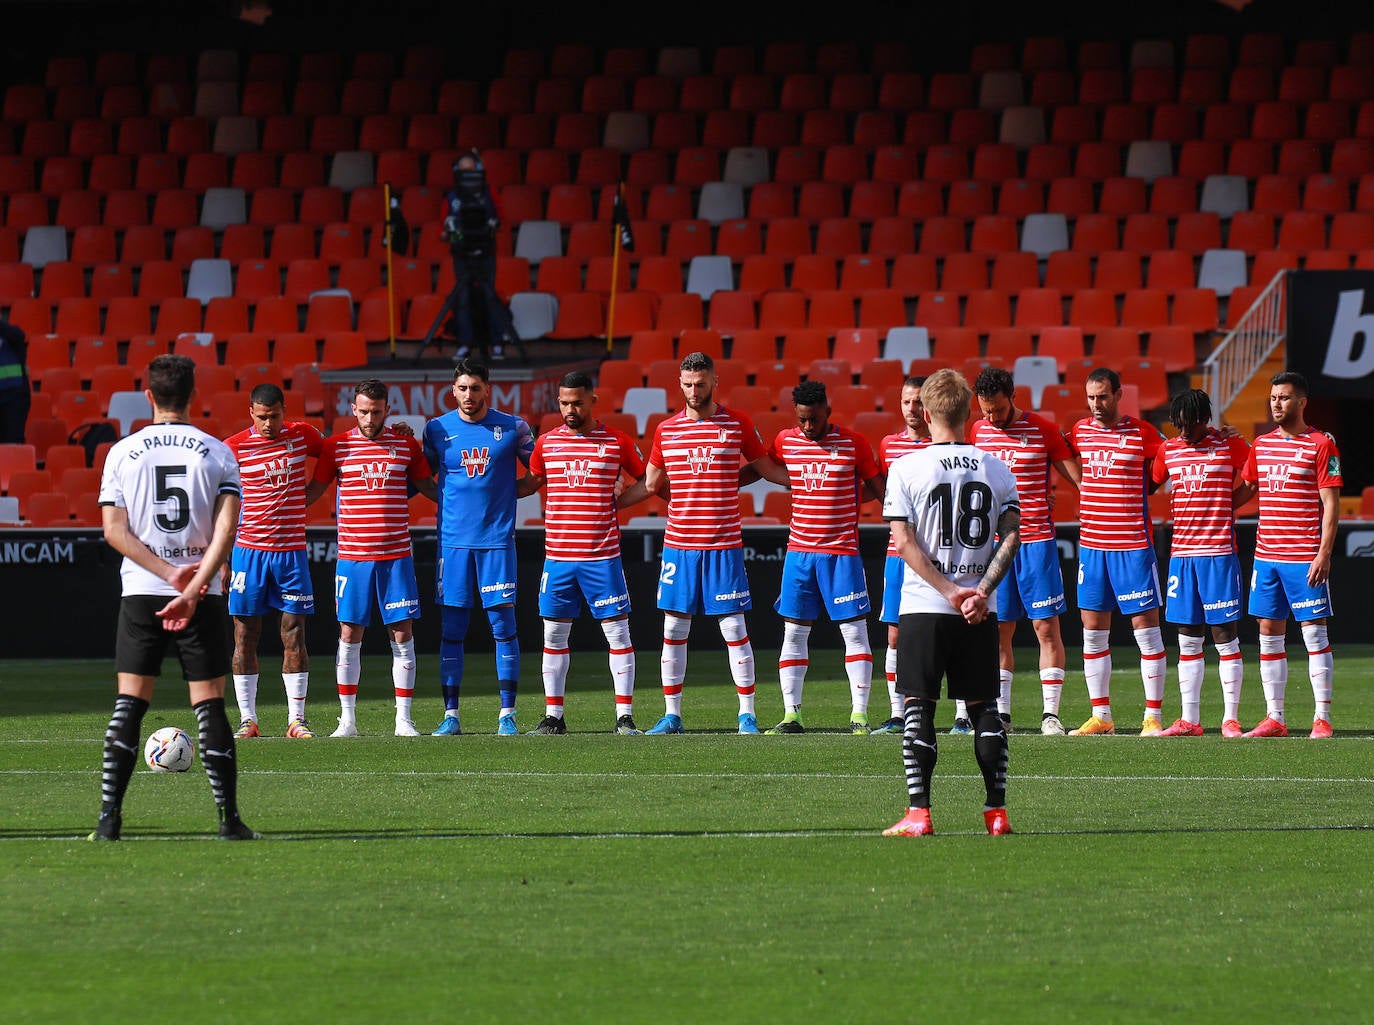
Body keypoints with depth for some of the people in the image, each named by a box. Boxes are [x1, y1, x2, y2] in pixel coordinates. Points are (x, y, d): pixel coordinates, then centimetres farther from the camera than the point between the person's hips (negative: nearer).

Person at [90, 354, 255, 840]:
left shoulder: (122, 453, 3)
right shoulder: (217, 453, 1)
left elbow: (115, 531, -5)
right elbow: (226, 527, -10)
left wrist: (171, 573, -9)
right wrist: (192, 587, -15)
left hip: (140, 595, 0)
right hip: (204, 597, 0)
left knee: (129, 704, 3)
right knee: (210, 704, 3)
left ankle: (110, 815, -4)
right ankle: (229, 817, -1)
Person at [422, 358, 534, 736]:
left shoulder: (513, 428, 1)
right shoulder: (437, 429, 4)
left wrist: (504, 495, 0)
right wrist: (447, 499, 5)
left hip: (497, 539, -1)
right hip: (453, 540, 1)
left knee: (503, 625, -2)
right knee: (451, 629, 1)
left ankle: (507, 714, 2)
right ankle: (451, 715, 6)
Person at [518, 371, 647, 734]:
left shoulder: (617, 442, 1)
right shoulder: (547, 442, 8)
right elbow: (530, 483, 20)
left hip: (603, 557, -3)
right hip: (557, 556, 3)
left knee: (617, 632, -3)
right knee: (554, 633, 5)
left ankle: (625, 716, 1)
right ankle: (553, 715, 12)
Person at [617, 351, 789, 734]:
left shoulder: (738, 424, 1)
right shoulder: (666, 429, 8)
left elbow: (766, 468, 13)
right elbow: (650, 484, 18)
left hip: (724, 546, -2)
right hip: (678, 544, 2)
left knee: (734, 629, -3)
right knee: (673, 630, 4)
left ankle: (747, 714, 4)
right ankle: (671, 714, 11)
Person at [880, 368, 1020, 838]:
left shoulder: (907, 468, -4)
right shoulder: (997, 469, 5)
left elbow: (904, 543, -9)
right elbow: (1011, 536, -3)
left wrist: (950, 592, -11)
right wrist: (981, 591, -9)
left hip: (923, 606, -3)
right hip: (981, 612, 3)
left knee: (917, 706, 2)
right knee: (984, 707, 9)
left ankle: (918, 813, -5)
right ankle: (996, 811, 7)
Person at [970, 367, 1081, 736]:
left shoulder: (1043, 430, -3)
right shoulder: (978, 432, 9)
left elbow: (1078, 477, 4)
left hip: (1037, 542, -3)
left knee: (1046, 627, -6)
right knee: (999, 631, 4)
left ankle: (1050, 713, -5)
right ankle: (1001, 711, 9)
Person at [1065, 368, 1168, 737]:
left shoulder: (1142, 433, -5)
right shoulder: (1079, 431, 8)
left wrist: (1142, 488, 1)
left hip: (1133, 546, -5)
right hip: (1091, 544, 5)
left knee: (1146, 629, -3)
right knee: (1092, 631, 7)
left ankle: (1153, 717, -1)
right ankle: (1100, 716, 14)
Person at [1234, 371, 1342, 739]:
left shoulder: (1321, 444, -5)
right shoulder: (1261, 445, 12)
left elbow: (1331, 504, -8)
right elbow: (1246, 491, 25)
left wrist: (1324, 553, -14)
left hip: (1306, 558, -6)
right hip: (1266, 555, 6)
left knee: (1314, 634, -3)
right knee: (1269, 634, 6)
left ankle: (1322, 719, -2)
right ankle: (1274, 718, 10)